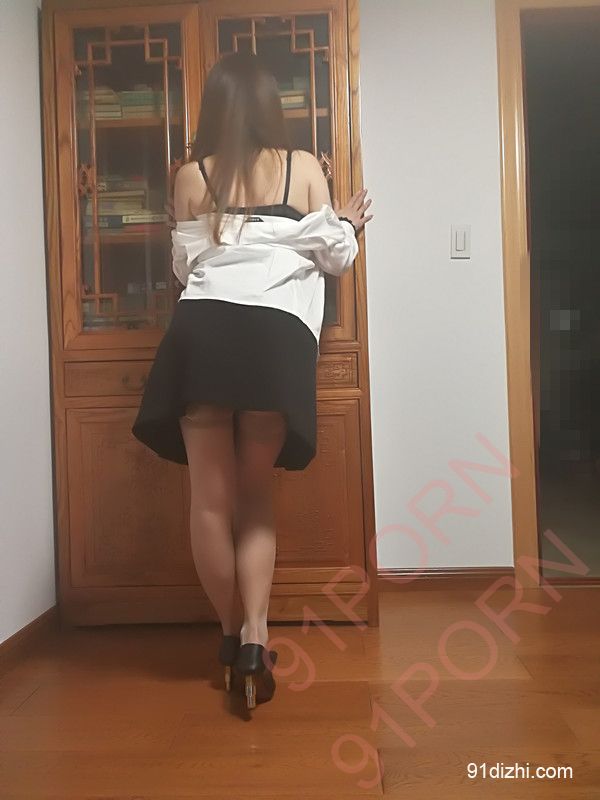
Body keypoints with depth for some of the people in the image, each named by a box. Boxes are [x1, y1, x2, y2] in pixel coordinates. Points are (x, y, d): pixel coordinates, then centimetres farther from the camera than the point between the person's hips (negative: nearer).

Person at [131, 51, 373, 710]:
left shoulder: (191, 176, 14)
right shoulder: (303, 167, 11)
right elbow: (335, 256, 14)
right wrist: (350, 225, 35)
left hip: (202, 332, 1)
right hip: (277, 336, 0)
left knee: (212, 498, 9)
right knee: (255, 497, 12)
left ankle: (233, 635, 21)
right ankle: (254, 638, 3)